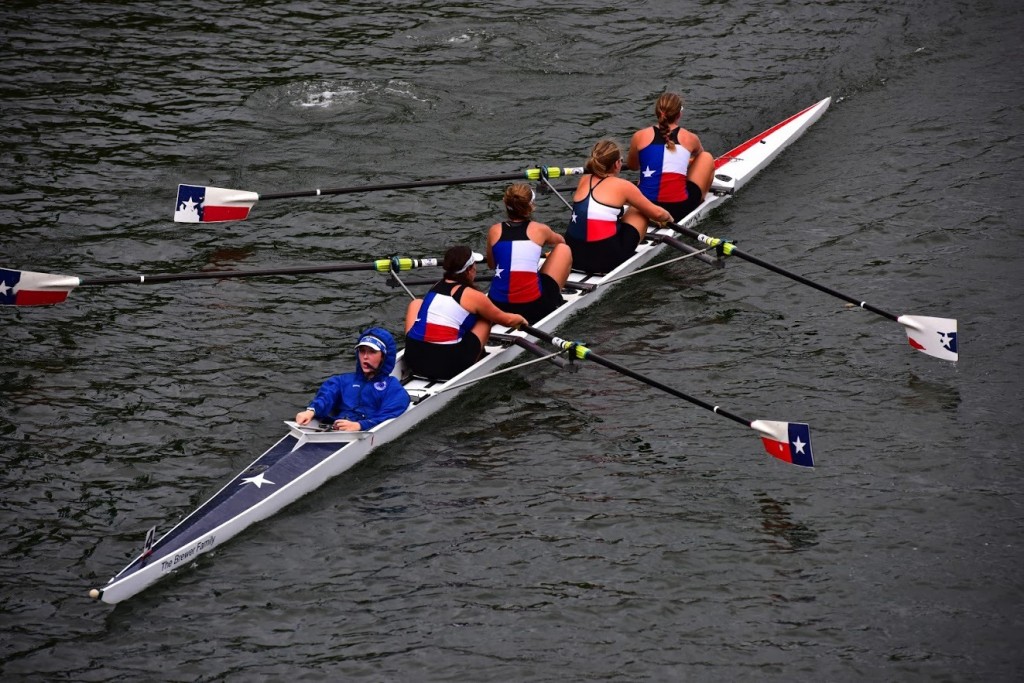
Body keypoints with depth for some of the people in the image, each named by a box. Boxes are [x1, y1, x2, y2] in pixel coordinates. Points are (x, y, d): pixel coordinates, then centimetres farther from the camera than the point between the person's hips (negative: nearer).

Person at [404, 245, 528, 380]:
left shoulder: (435, 288, 13)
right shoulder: (473, 296, -3)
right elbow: (506, 320, 12)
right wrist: (521, 320, 37)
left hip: (414, 361, 4)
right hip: (449, 368, -4)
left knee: (417, 303, 29)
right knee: (486, 317, 14)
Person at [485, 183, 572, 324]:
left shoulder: (495, 231, 3)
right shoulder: (539, 230, -1)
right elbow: (560, 241, 25)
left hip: (497, 307, 4)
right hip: (534, 308, -4)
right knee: (563, 250, 18)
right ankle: (556, 300, 27)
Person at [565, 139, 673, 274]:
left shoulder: (584, 180, 11)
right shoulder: (622, 186, -3)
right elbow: (656, 213, 8)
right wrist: (668, 217, 31)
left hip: (573, 257, 5)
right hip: (605, 260, -5)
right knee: (640, 211, 17)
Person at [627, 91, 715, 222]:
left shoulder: (640, 137, -3)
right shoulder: (689, 139, -2)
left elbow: (632, 166, 19)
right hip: (679, 210, -4)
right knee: (707, 158, 21)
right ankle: (700, 201, 35)